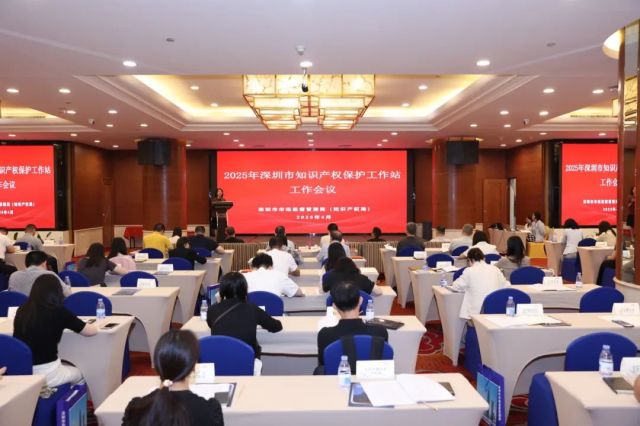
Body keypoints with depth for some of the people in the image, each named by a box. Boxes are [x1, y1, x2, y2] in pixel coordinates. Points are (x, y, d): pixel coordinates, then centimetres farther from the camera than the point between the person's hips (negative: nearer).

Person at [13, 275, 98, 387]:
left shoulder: (22, 310, 0)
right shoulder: (58, 312, -12)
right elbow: (92, 331, -2)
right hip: (46, 374, -4)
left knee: (65, 367, 33)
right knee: (78, 373, 28)